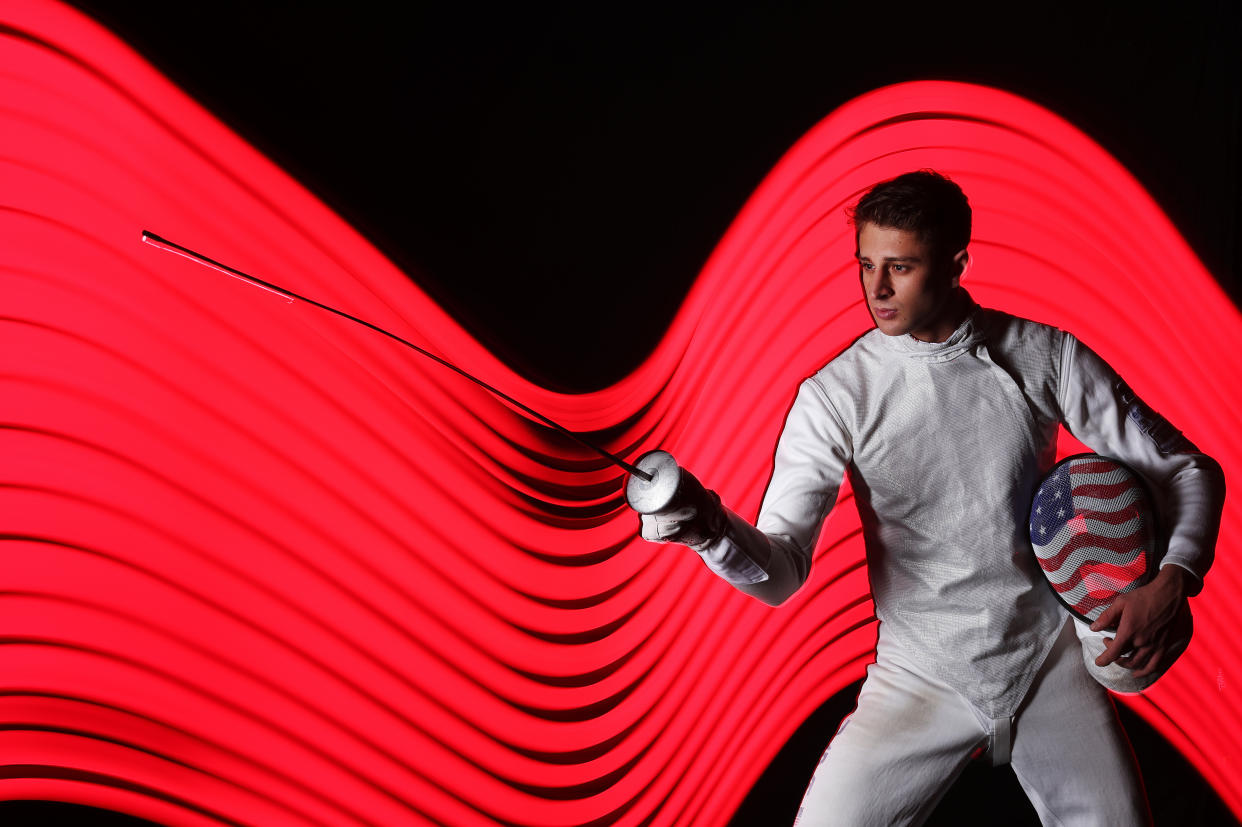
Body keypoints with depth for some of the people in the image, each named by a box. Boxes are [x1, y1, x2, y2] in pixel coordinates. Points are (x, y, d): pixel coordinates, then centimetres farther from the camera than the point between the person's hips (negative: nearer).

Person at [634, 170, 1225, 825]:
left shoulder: (1045, 356, -5)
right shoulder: (835, 394, -10)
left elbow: (1188, 468, 3)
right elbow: (781, 572, -16)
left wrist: (1174, 580, -15)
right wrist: (711, 529, -38)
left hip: (1049, 656, 1)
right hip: (923, 674, -1)